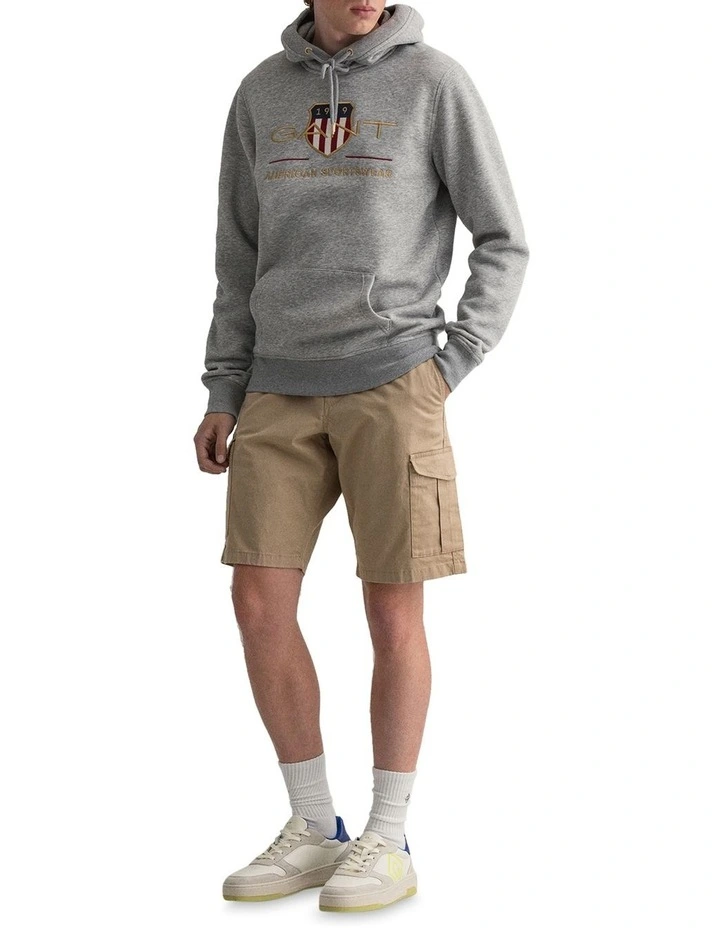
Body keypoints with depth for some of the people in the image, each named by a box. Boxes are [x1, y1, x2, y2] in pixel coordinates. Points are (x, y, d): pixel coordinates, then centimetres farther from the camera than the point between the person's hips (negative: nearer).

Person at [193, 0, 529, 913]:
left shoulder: (436, 81, -2)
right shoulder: (261, 93, 11)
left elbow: (503, 243, 1)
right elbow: (241, 257, 15)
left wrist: (447, 368, -8)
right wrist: (223, 396, 8)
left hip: (391, 384, -4)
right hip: (282, 390, 4)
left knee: (392, 611, -2)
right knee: (259, 605, -2)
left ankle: (388, 841, 10)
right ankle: (313, 830, 12)